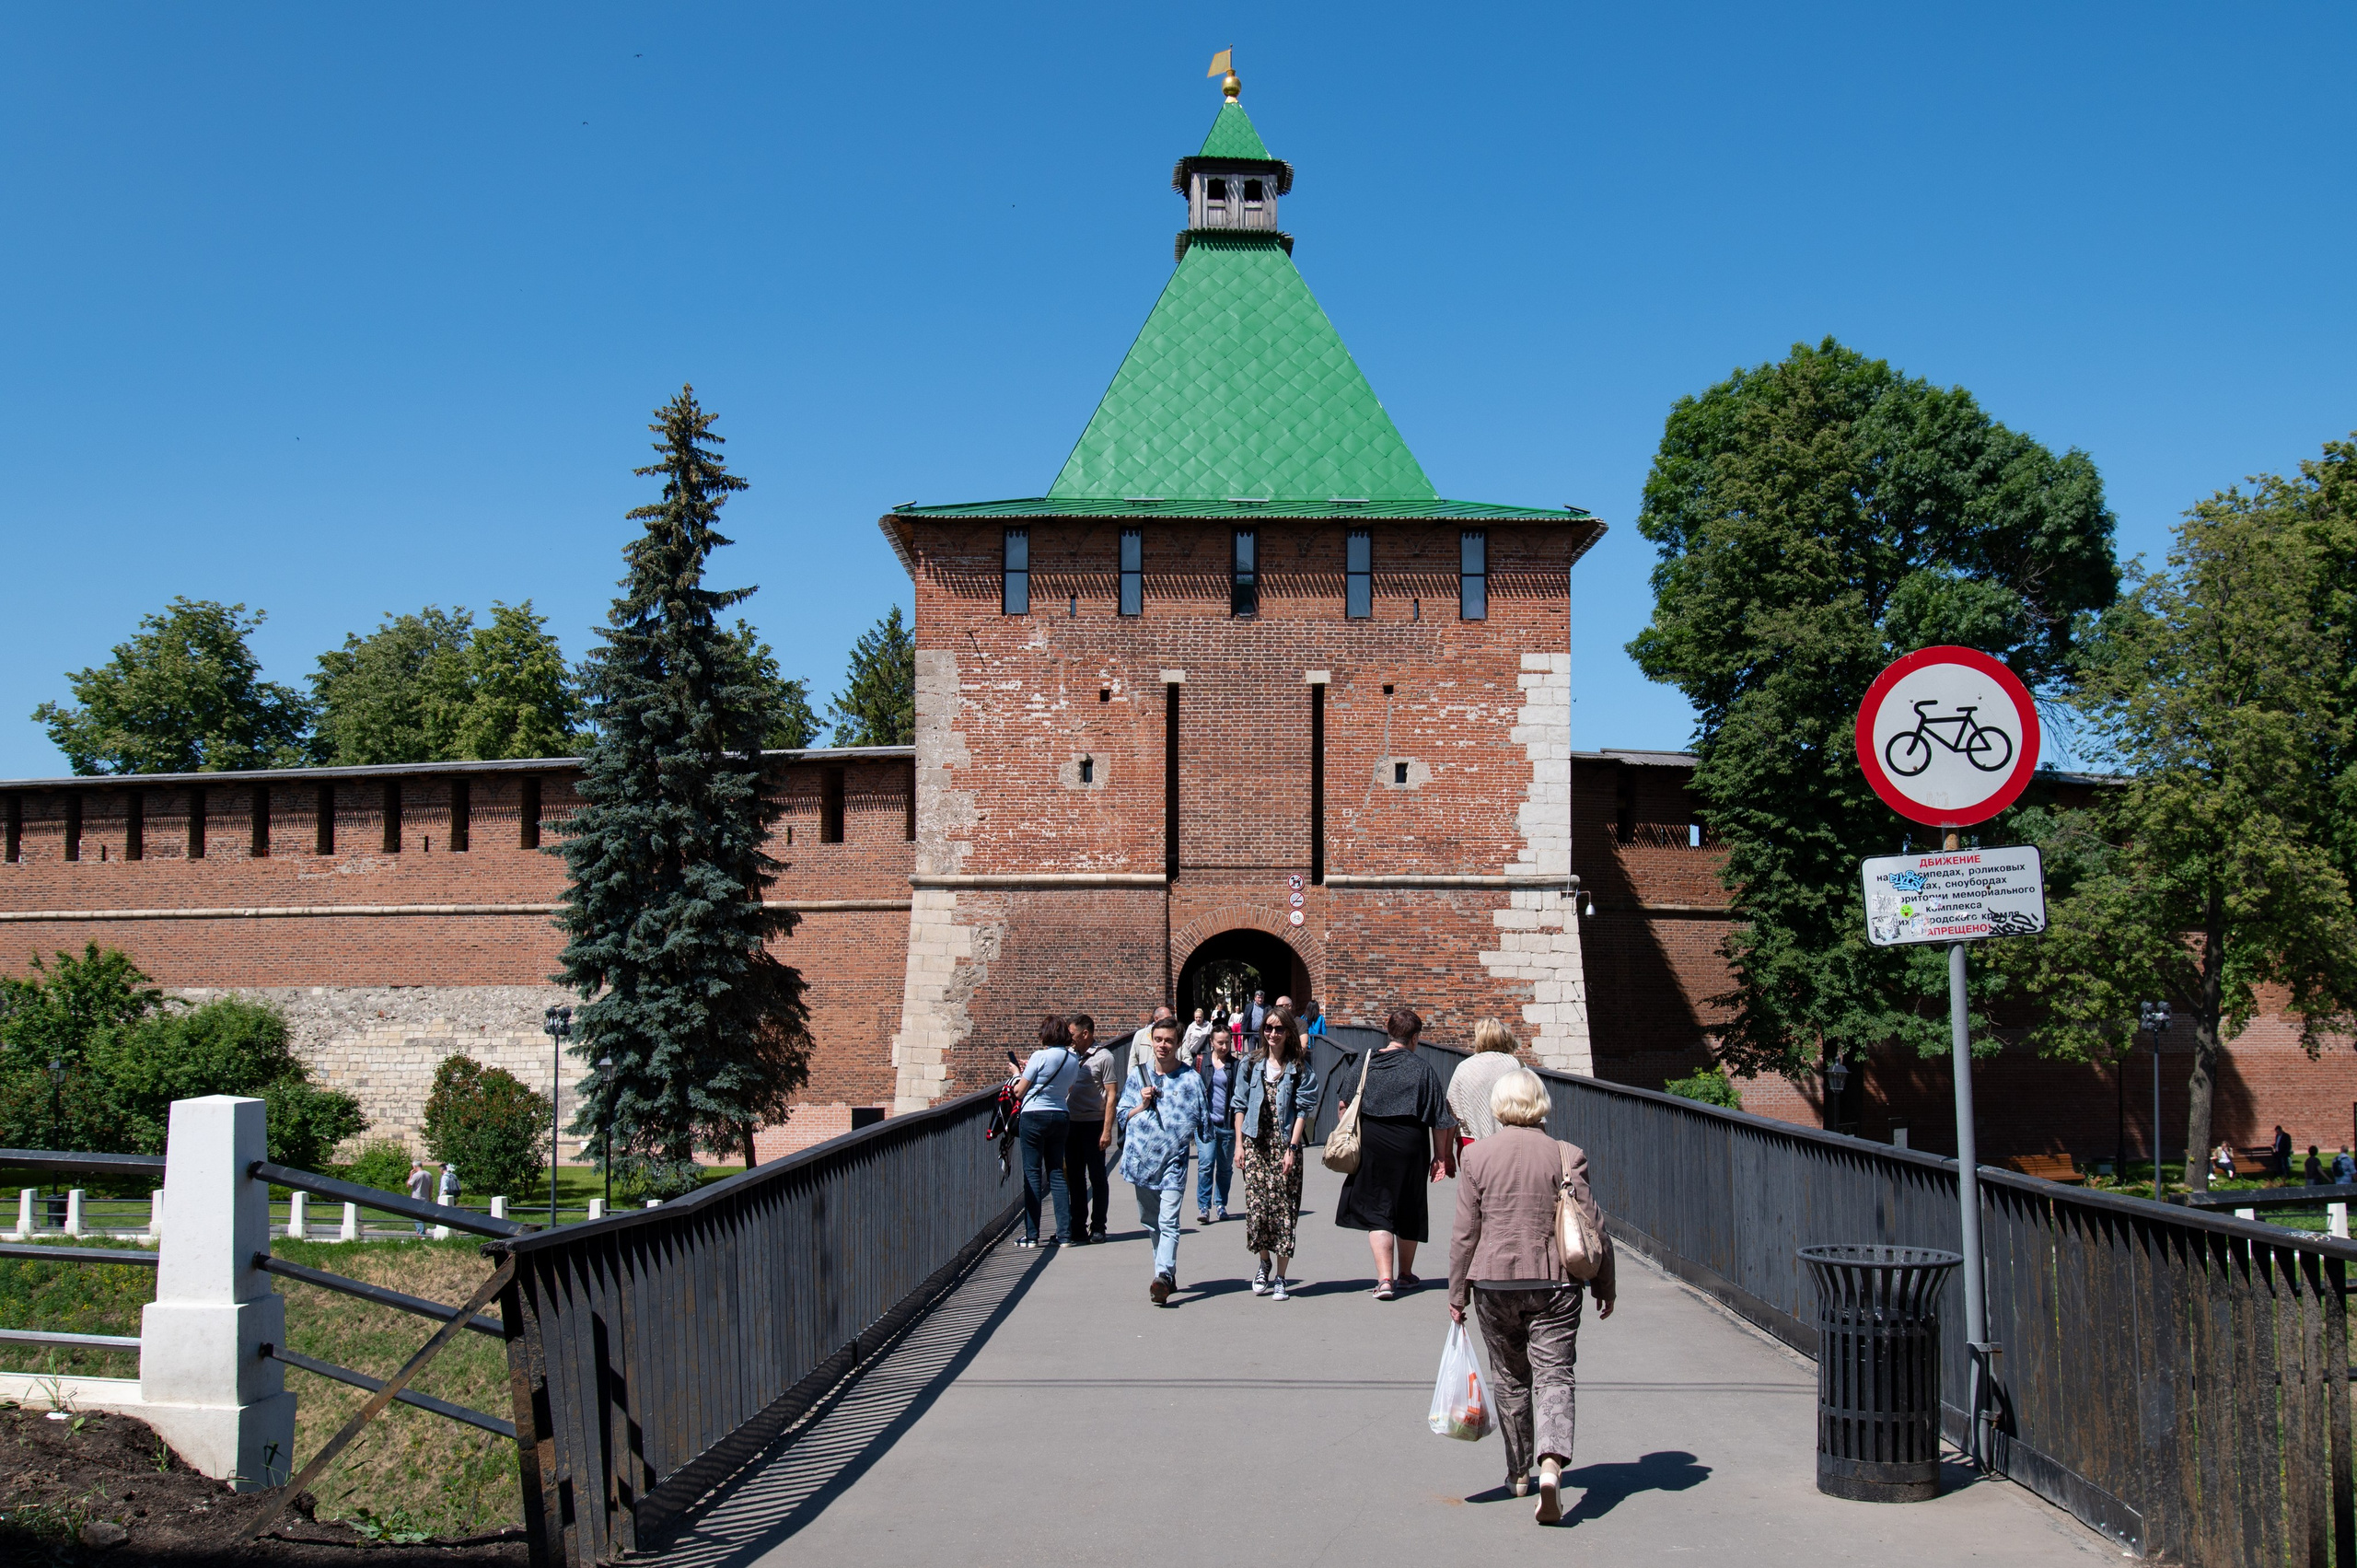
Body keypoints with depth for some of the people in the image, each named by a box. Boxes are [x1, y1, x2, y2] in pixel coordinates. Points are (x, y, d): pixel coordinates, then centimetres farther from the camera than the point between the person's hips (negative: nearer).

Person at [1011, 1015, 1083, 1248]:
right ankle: (1064, 1232, 6)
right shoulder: (1073, 1059, 5)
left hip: (1034, 1116, -5)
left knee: (1032, 1174, 1)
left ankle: (1031, 1235, 1)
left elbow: (1019, 1091, -6)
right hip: (1061, 1116, 5)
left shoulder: (1040, 1056, -12)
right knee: (1057, 1173, 10)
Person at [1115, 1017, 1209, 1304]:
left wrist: (1186, 1132, -11)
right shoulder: (1137, 1075, 8)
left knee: (1168, 1221, -13)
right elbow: (1122, 1115, 9)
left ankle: (1163, 1277, -22)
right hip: (1142, 1159, 4)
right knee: (1150, 1221, 13)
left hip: (1174, 1160, -4)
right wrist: (1142, 1104, -7)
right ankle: (1168, 1273, 26)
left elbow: (1201, 1120, 5)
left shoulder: (1191, 1079, 1)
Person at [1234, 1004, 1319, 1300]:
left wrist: (1292, 1148, -11)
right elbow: (1240, 1105, 10)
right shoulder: (1251, 1065, 9)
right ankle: (1264, 1264, 20)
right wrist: (1239, 1144, 2)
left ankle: (1280, 1277, 5)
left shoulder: (1300, 1068, 2)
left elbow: (1303, 1109, -3)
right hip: (1255, 1142, 2)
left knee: (1283, 1207, -3)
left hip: (1285, 1144, -2)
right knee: (1256, 1205, -5)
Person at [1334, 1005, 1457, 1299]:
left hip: (1370, 1145, 1)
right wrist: (1441, 1156, 3)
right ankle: (1405, 1275, 30)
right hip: (1410, 1147, -1)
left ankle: (1384, 1278, -11)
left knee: (1376, 1211, 4)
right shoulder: (1422, 1070, -8)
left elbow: (1345, 1104, 8)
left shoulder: (1364, 1064, 0)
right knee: (1408, 1211, 16)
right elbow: (1440, 1120, -7)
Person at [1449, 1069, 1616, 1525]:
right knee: (1554, 1374, -1)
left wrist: (1458, 1292, 8)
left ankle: (1519, 1473, 28)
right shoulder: (1567, 1155, -3)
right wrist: (1604, 1286, 10)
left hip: (1494, 1281, 1)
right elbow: (1592, 1229, -1)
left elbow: (1464, 1233, -1)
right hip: (1555, 1282, -1)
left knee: (1509, 1377, 16)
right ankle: (1551, 1463, -23)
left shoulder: (1477, 1155, -2)